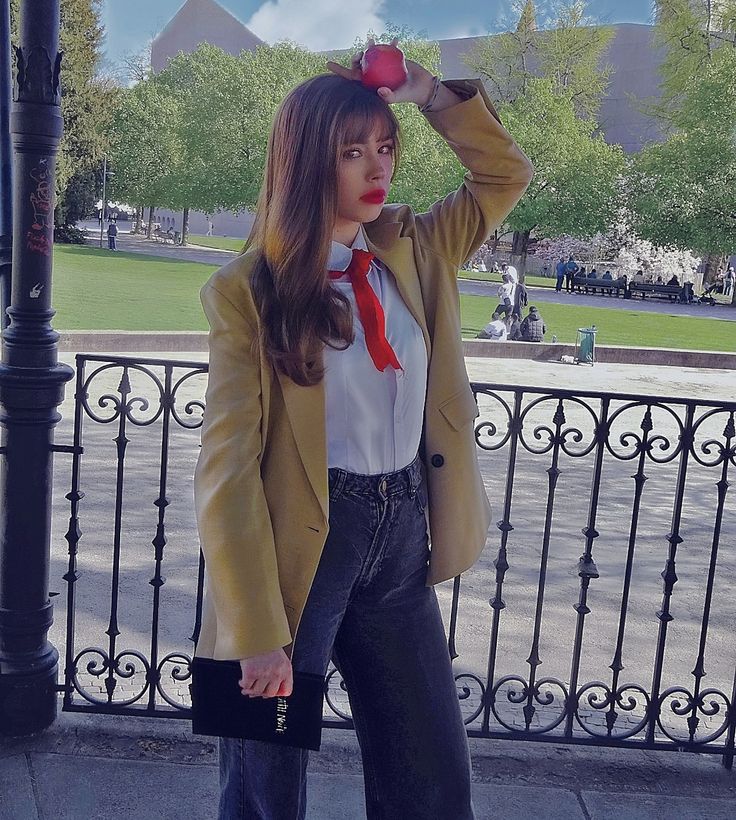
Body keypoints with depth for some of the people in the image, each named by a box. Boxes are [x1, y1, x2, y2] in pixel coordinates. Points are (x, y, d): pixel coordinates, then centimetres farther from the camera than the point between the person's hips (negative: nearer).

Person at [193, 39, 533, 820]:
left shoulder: (414, 251, 5)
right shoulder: (248, 289, -11)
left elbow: (506, 175, 18)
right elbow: (228, 466, -14)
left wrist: (432, 94, 2)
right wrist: (258, 632, -16)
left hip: (404, 535, 5)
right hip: (298, 540, -4)